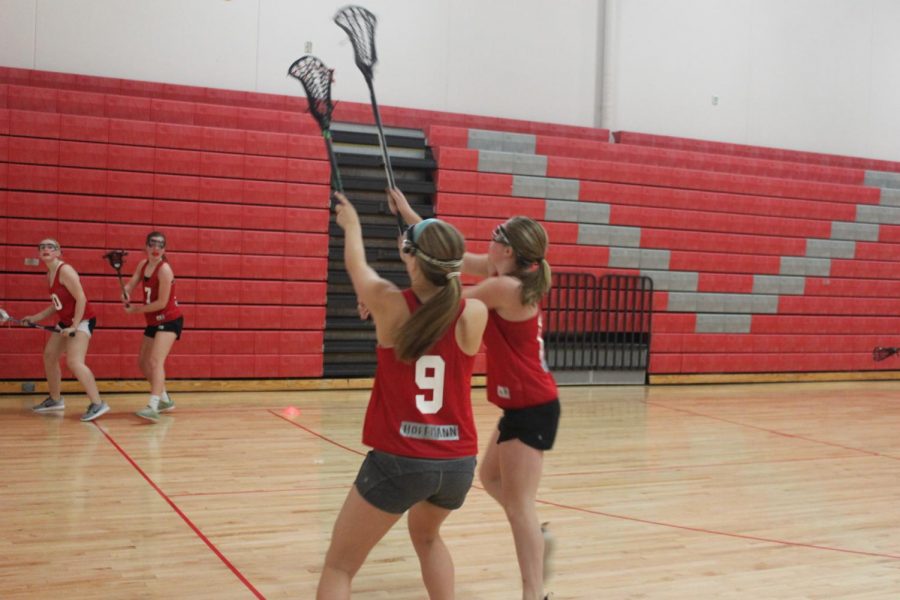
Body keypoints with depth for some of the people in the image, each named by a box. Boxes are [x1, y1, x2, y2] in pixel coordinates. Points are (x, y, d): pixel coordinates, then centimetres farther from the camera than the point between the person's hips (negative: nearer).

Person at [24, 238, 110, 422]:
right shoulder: (49, 275, 10)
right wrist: (35, 318, 15)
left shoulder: (65, 270, -19)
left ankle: (97, 404, -20)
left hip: (82, 320, -10)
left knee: (74, 362, -22)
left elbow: (81, 298, -23)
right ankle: (55, 399, 33)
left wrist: (74, 326, -25)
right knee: (49, 356, 17)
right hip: (66, 321, 10)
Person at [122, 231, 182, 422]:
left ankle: (153, 407, -35)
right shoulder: (143, 265, 6)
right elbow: (130, 284, -1)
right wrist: (125, 293, -24)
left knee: (156, 361, -24)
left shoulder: (164, 269, -18)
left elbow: (162, 303, -20)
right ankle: (165, 399, 31)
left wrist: (136, 309, -13)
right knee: (143, 362, 15)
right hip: (153, 322, 9)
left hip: (169, 320, -9)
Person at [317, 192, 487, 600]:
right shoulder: (475, 315, -5)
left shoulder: (390, 305, -9)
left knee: (339, 566, 8)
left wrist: (351, 225, 34)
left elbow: (356, 266, 13)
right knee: (427, 537, 34)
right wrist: (422, 237, 34)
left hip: (398, 460, -4)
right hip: (458, 463, 4)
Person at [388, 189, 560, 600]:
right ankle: (537, 537, 34)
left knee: (518, 503, -4)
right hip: (523, 405, 10)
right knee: (491, 477, 25)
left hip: (532, 408, -10)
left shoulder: (505, 287, -20)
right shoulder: (503, 274, 6)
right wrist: (409, 214, 12)